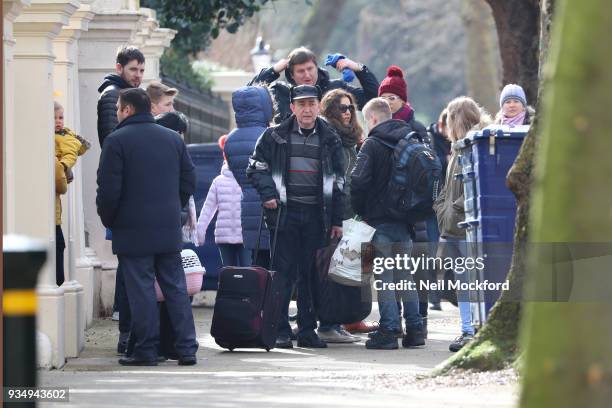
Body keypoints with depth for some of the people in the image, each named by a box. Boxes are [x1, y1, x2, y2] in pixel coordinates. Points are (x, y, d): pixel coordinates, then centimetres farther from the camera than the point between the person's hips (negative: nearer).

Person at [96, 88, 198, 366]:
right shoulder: (173, 138, 11)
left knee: (141, 289, -2)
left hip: (133, 230, -5)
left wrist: (107, 219, 3)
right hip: (169, 229, 5)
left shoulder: (117, 141, -8)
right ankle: (186, 348, 4)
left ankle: (146, 350, -2)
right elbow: (189, 179, 13)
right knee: (175, 287, 8)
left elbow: (108, 189, -12)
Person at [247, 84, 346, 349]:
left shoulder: (330, 140, 10)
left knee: (311, 275, 4)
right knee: (283, 273, -4)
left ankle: (307, 330, 10)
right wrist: (268, 193, -11)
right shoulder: (275, 136, 3)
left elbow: (338, 182, 13)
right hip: (285, 212, -2)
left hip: (317, 215, 2)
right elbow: (256, 167, 6)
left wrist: (337, 220, 8)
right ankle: (280, 331, -1)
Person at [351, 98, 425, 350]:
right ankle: (414, 328, 10)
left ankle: (389, 330, -6)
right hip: (406, 221, 6)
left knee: (384, 275, -2)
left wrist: (359, 211, -4)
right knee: (406, 274, 12)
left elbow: (359, 180, -17)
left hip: (380, 220, -6)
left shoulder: (372, 145, -9)